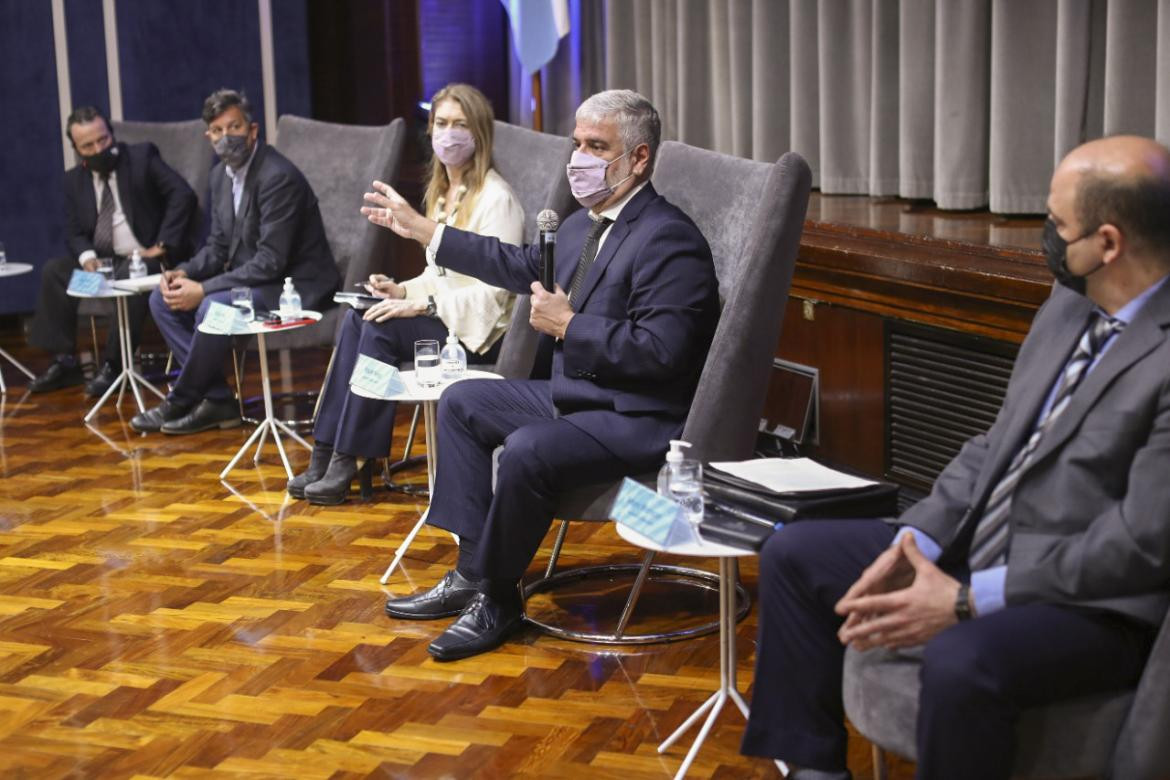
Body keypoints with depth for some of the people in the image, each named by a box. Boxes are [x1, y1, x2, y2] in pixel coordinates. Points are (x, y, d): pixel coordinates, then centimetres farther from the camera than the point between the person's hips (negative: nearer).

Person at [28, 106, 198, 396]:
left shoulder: (142, 157, -4)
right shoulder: (74, 179, 9)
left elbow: (183, 196, -13)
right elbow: (74, 233, 9)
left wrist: (162, 246, -19)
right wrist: (86, 256, -15)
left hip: (147, 258, -5)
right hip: (103, 261, 6)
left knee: (131, 276, -36)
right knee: (53, 271, -13)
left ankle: (113, 364, -27)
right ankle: (64, 361, -8)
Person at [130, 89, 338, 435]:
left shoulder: (278, 176, -22)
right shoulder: (221, 174, 6)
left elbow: (271, 262, -26)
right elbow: (218, 246, 13)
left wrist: (204, 289, -26)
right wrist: (185, 273, -8)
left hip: (294, 283, -9)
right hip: (250, 277, 10)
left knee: (213, 308, -31)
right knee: (162, 299, 0)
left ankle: (181, 402, -8)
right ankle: (217, 400, -3)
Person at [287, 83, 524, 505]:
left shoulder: (496, 198, -13)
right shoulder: (442, 192, 15)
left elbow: (494, 291, -19)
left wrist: (424, 305, -24)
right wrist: (404, 291, -1)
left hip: (481, 330, -8)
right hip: (440, 317, 8)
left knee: (382, 328, -27)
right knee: (356, 320, -17)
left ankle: (351, 459, -20)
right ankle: (328, 453, -20)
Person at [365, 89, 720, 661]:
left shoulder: (669, 239, -20)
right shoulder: (584, 224, 11)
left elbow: (661, 352, -28)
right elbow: (524, 266, 28)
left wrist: (568, 325, -21)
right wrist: (420, 229, 29)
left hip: (638, 419, -11)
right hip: (573, 393, 11)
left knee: (527, 450, -32)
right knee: (461, 402, 14)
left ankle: (497, 600, -9)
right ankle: (472, 570, 10)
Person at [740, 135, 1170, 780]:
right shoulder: (1067, 306, 7)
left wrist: (967, 601, -22)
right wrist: (914, 543, -4)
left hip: (1095, 606, -9)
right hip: (974, 554, 9)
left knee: (960, 663, -37)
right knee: (792, 555, 8)